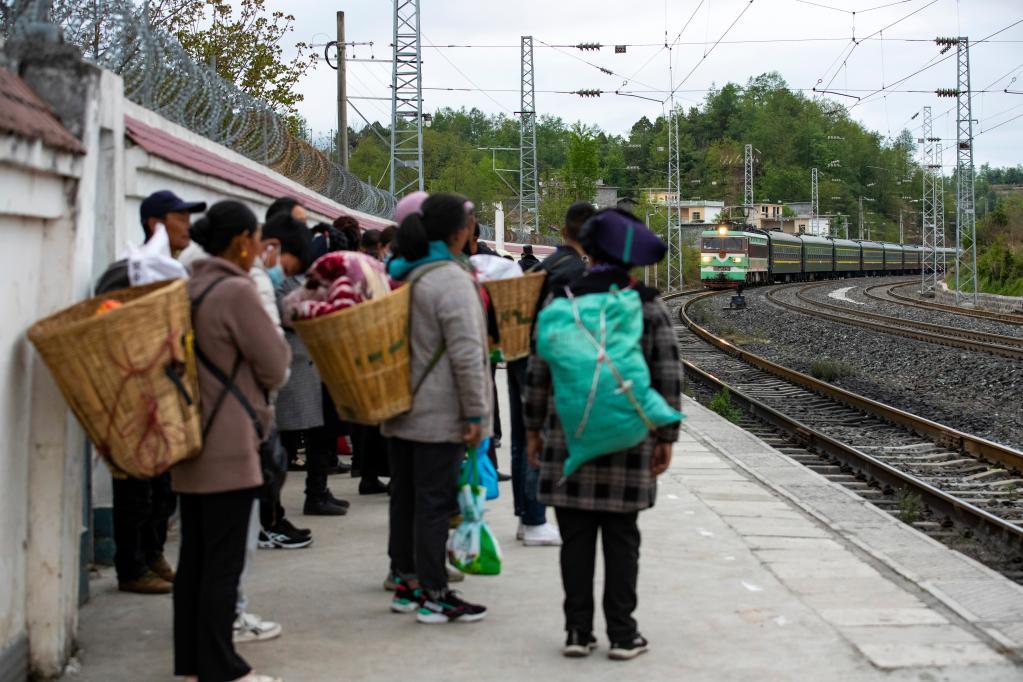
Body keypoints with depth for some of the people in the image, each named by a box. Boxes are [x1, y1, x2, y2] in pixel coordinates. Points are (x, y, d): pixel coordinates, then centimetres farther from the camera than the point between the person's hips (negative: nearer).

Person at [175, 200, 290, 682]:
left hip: (190, 440, 8)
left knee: (194, 555, 13)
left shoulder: (187, 288, 10)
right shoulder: (237, 290, -15)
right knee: (223, 563, -2)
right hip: (228, 446, -8)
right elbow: (275, 367, -11)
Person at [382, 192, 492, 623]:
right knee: (435, 501, -4)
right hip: (440, 413, -8)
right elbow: (466, 353, -20)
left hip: (400, 408, 9)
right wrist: (475, 413, -16)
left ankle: (406, 583, 23)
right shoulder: (451, 280, -17)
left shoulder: (398, 275, 11)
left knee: (405, 496, 14)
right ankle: (433, 596, 1)